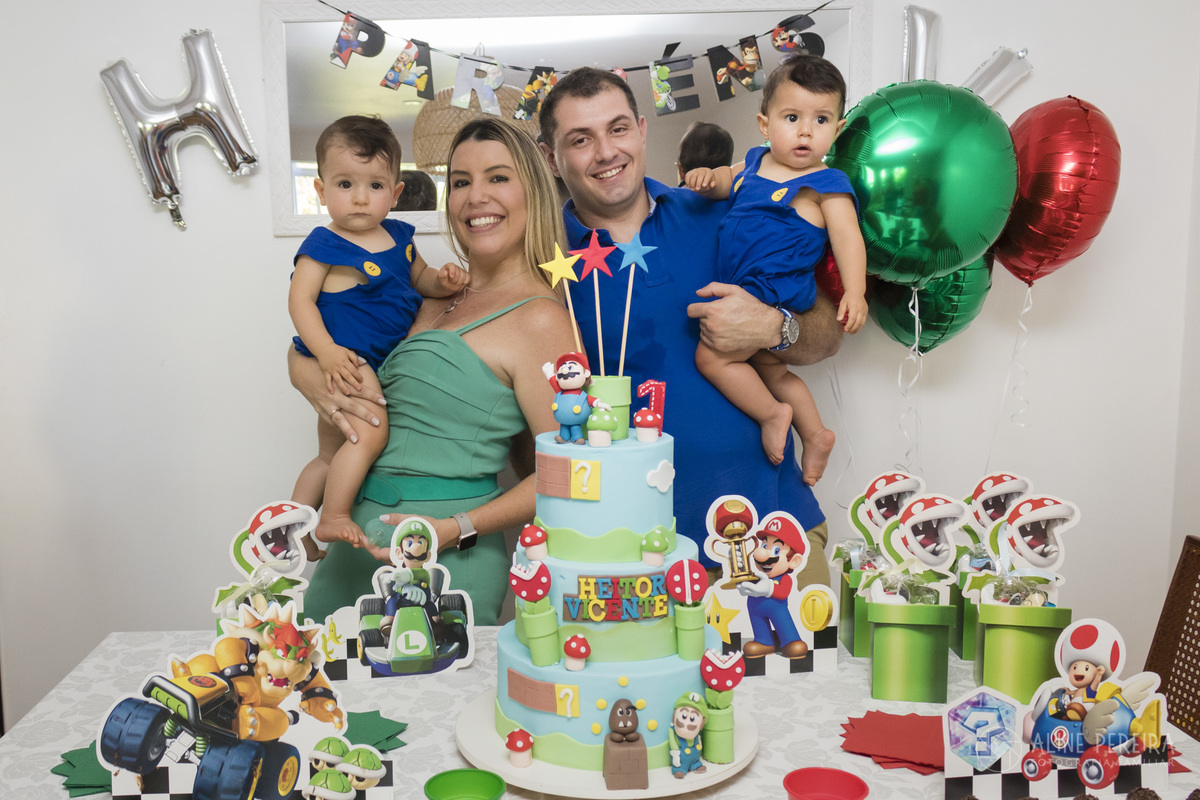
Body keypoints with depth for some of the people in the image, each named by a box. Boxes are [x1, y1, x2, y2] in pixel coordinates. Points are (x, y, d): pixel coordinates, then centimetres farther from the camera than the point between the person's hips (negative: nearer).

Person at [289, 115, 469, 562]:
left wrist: (443, 281, -3)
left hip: (384, 363, 8)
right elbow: (300, 300, -16)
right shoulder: (323, 247, -12)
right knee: (369, 435, -24)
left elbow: (418, 279, 20)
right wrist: (327, 352, -28)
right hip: (347, 362, -8)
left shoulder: (398, 236, 8)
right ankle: (333, 517, -7)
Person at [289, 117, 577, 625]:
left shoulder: (540, 320, -11)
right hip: (357, 540, 7)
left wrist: (457, 529, -20)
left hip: (443, 563, -7)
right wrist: (315, 381, -5)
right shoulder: (432, 297, 10)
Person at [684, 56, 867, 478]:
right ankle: (815, 432, 36)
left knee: (712, 356, -10)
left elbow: (848, 238, -18)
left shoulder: (825, 184, -12)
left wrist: (854, 293, -32)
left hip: (773, 293, -9)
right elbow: (729, 180, 25)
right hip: (747, 293, 9)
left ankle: (772, 413, 4)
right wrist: (707, 176, 1)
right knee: (772, 372, 22)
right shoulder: (756, 161, 8)